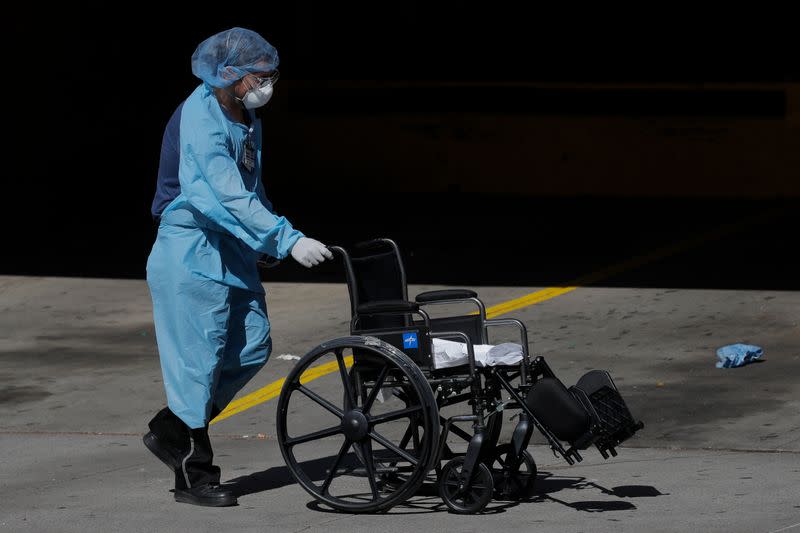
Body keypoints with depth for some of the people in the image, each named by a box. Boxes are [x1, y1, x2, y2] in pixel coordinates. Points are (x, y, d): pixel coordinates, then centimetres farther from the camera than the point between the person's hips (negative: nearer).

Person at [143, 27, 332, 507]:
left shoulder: (245, 118, 9)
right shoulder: (200, 121, -21)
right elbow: (230, 197, -30)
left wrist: (272, 240, 19)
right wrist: (288, 240, -35)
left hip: (232, 249, 9)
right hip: (192, 251, -9)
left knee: (252, 345, 8)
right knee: (200, 356, -6)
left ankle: (172, 429, 21)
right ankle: (195, 476, 2)